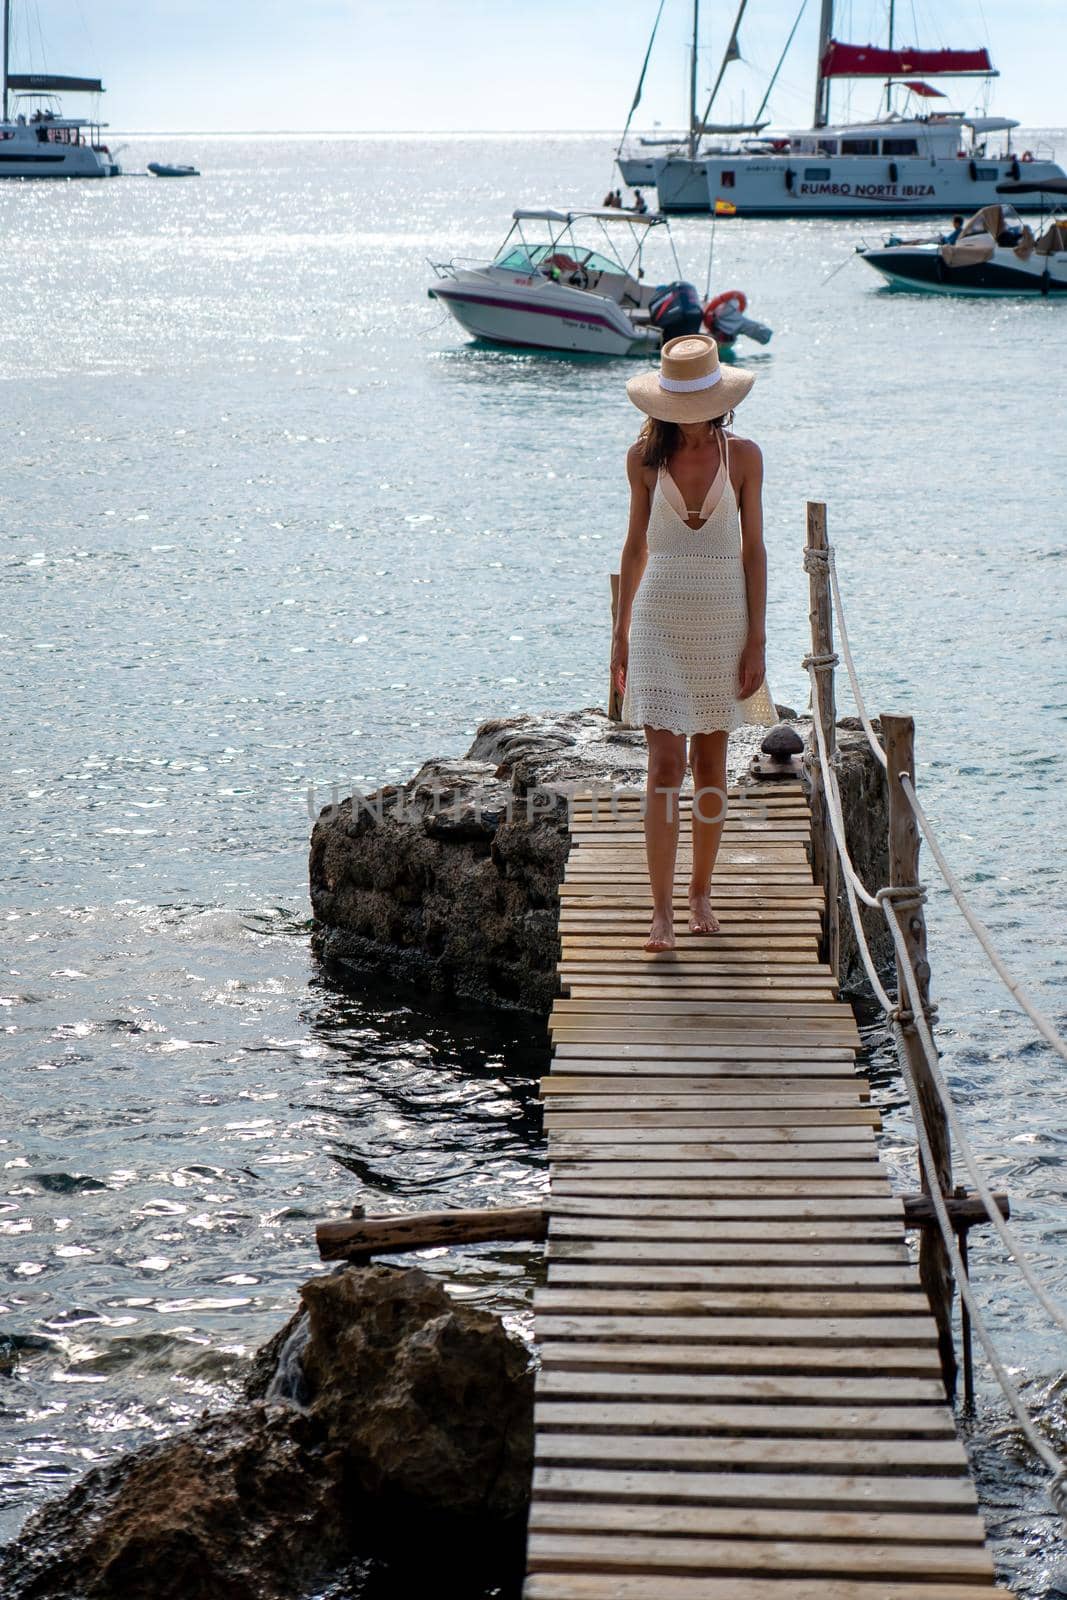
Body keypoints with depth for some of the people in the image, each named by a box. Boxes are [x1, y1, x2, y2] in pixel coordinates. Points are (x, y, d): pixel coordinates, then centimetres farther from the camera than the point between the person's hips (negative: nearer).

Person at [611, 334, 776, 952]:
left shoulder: (743, 456, -2)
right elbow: (636, 544, 9)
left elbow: (754, 548, 1)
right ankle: (663, 912, -7)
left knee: (711, 765, 8)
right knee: (666, 767, -8)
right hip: (660, 620, -1)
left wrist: (757, 640, -2)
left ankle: (702, 891, 23)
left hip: (724, 620, 1)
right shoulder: (646, 457, -1)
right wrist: (621, 629, 10)